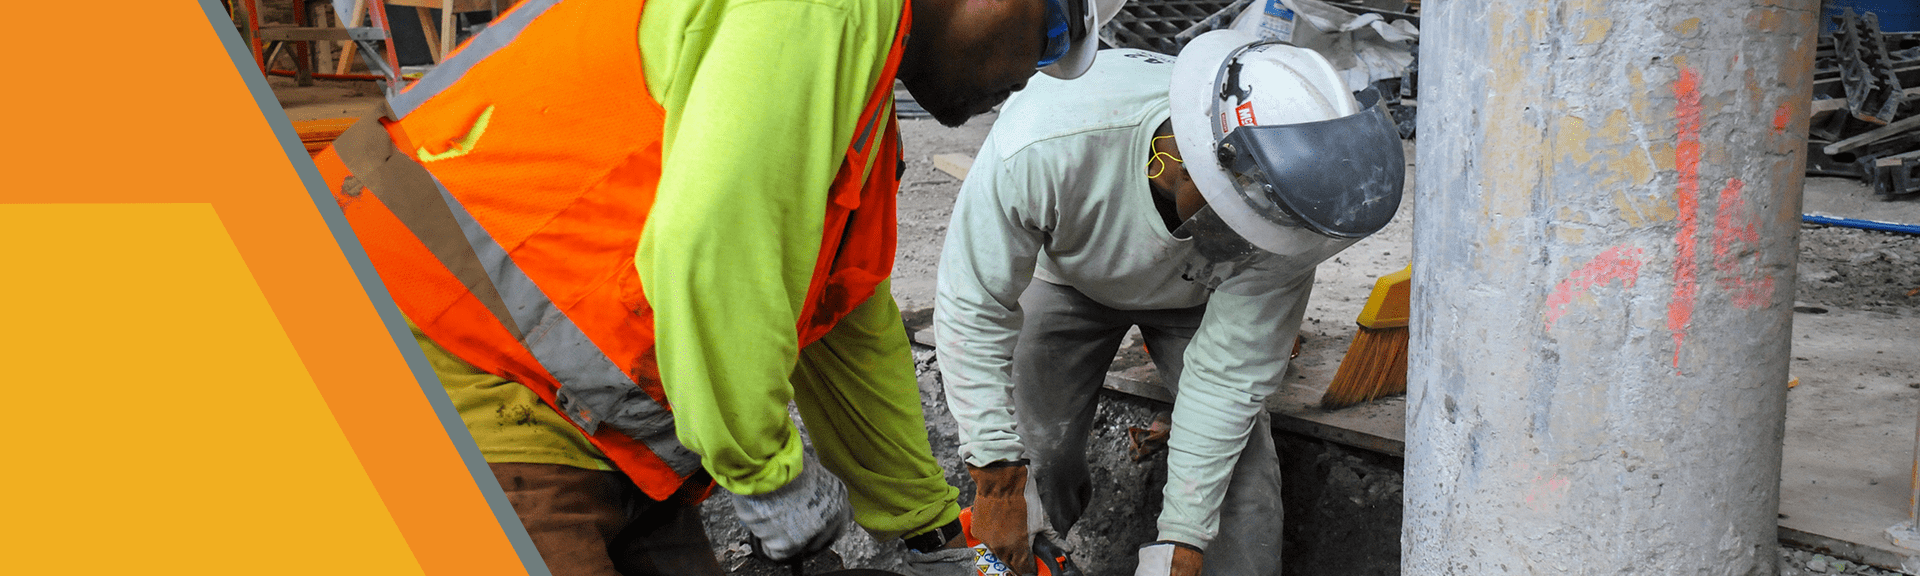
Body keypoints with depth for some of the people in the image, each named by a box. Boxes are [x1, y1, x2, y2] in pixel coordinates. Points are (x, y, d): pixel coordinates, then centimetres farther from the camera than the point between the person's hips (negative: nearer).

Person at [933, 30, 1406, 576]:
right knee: (1039, 453, -5)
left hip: (1196, 299, 1)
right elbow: (974, 311, -32)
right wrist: (998, 476, -29)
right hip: (1070, 279, 0)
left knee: (1239, 462, -10)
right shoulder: (1044, 146, -45)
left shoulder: (1279, 211, -37)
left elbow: (1229, 374, -26)